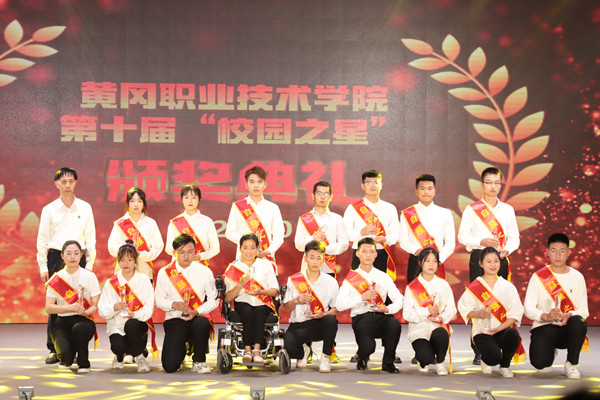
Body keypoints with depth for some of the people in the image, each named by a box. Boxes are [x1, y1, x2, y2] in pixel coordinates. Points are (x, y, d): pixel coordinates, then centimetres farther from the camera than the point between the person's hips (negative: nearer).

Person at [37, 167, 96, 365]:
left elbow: (90, 237, 9)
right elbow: (42, 239, 7)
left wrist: (89, 263, 3)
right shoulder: (49, 209, 5)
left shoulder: (85, 208, 7)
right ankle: (54, 350, 1)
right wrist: (43, 266, 2)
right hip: (56, 257, 0)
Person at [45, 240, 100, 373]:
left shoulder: (89, 276, 2)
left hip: (84, 321, -1)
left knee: (78, 328, -39)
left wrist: (86, 312, -23)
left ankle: (84, 363, -11)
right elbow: (48, 307, -2)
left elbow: (96, 305, 0)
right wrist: (70, 308, -19)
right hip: (63, 322, 1)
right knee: (65, 355, -28)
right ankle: (67, 361, 14)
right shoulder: (56, 279, 4)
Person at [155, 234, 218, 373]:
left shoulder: (204, 271, 3)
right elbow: (158, 300, 7)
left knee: (202, 324, -41)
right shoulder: (164, 273, 4)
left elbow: (214, 300, 2)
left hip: (198, 317, 0)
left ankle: (199, 361, -11)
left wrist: (197, 312, -15)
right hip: (175, 320, 0)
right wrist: (174, 304, -13)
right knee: (170, 367, -17)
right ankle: (181, 350, 24)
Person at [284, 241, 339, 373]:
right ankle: (303, 351, 11)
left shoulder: (331, 282, 3)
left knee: (331, 320, -37)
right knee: (288, 345, -32)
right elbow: (286, 307, 7)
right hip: (299, 324, 0)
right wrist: (296, 300, -14)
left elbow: (336, 309, 5)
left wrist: (323, 314, -16)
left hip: (321, 325, 0)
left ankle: (325, 357, -12)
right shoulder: (294, 280, 4)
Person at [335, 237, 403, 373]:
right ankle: (362, 358, 13)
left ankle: (388, 362, -8)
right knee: (367, 348, -31)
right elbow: (339, 305, -4)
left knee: (394, 324, -34)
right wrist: (362, 297, -15)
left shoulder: (384, 277, 15)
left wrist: (387, 309, -12)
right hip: (361, 318, -2)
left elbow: (399, 300, 8)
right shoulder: (351, 278, 7)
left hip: (380, 316, 2)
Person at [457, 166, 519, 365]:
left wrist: (506, 250, -7)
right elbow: (462, 236, 0)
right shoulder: (472, 209, 3)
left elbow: (514, 237, 12)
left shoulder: (507, 210, 11)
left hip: (500, 259, 3)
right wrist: (482, 241, -15)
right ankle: (479, 352, -4)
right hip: (479, 257, -3)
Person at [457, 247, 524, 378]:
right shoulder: (474, 287, 3)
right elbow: (464, 309, 2)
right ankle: (486, 360, 15)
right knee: (494, 357, -29)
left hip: (503, 329, 2)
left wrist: (500, 328, -14)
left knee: (513, 335, -35)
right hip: (482, 330, -2)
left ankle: (505, 366, -3)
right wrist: (478, 314, -18)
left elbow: (516, 313, 0)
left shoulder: (508, 287, 6)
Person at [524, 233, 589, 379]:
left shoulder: (577, 277, 6)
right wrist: (546, 316, -24)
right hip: (543, 328, 0)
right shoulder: (539, 277, 1)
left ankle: (572, 363, -9)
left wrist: (569, 315, -20)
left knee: (578, 322, -36)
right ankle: (550, 352, 15)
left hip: (568, 328, 1)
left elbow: (584, 311, 2)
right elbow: (528, 308, -4)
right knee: (539, 362, -27)